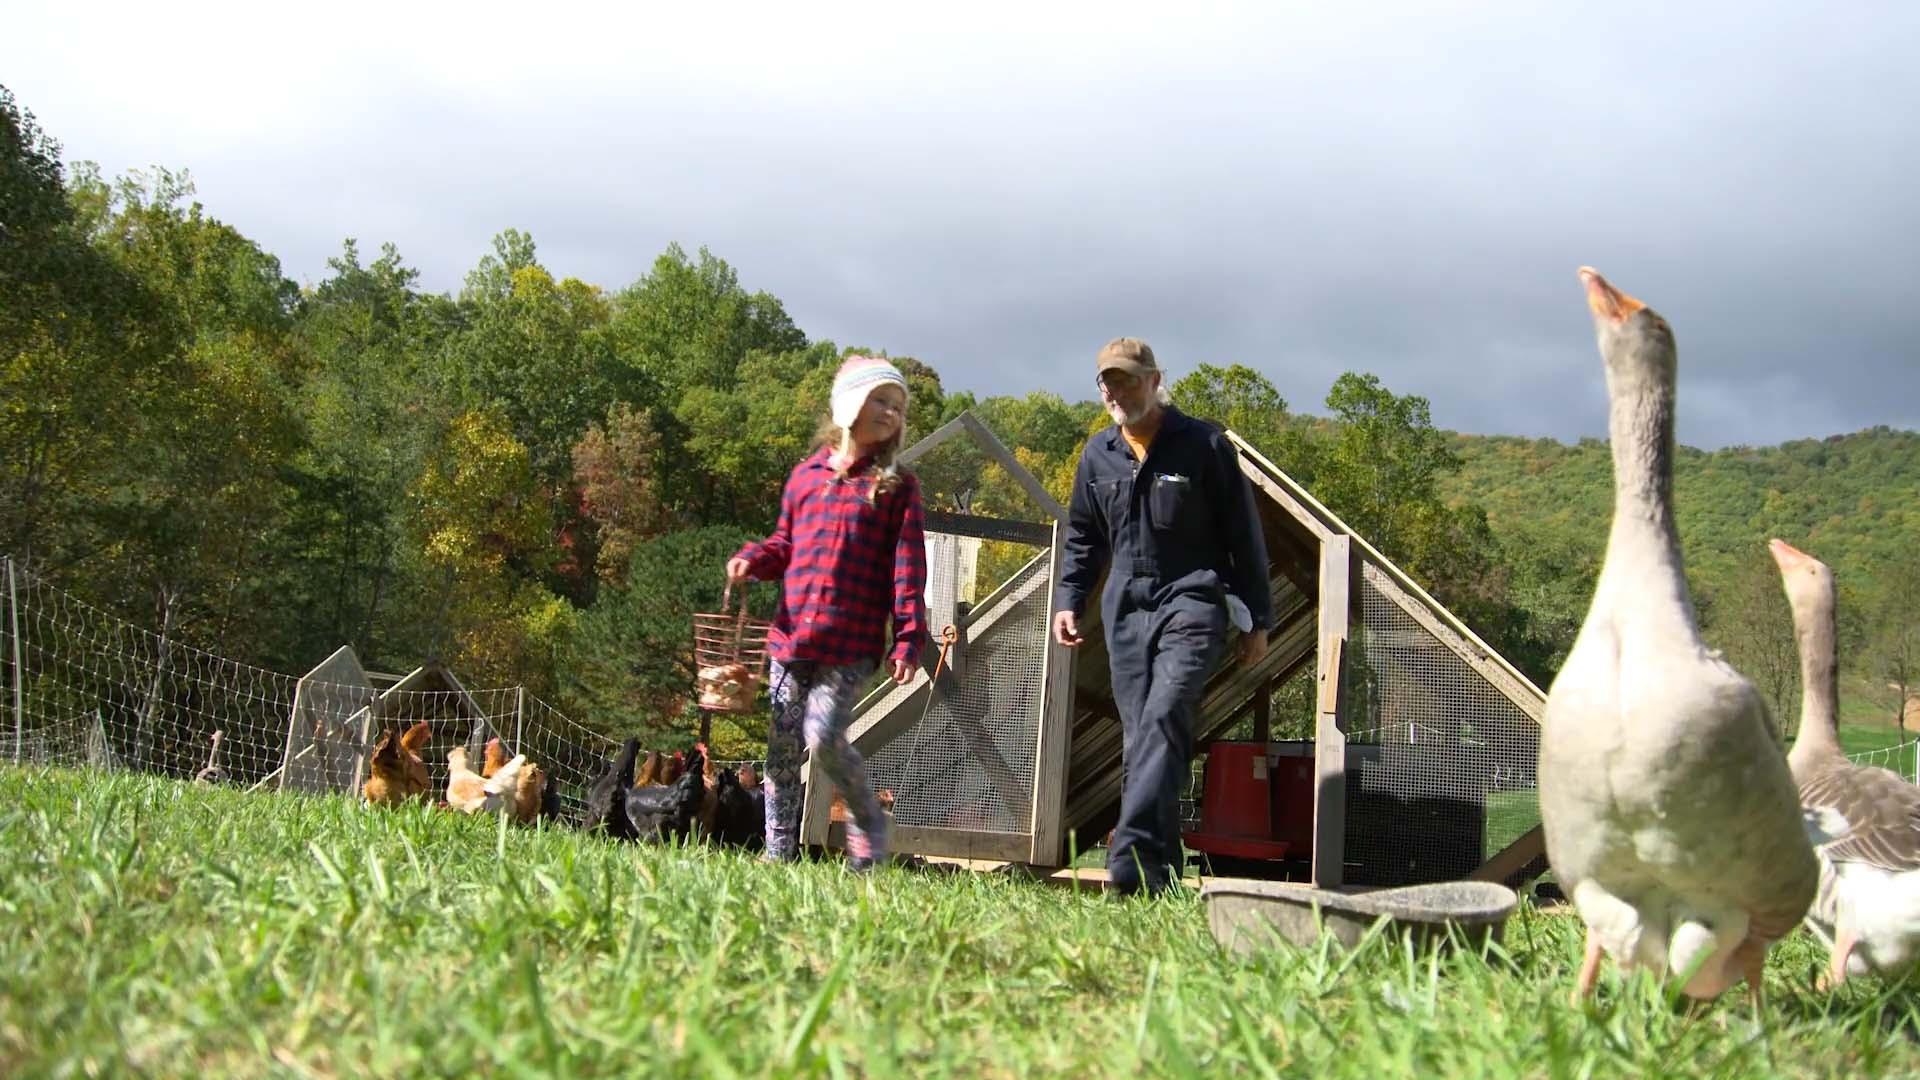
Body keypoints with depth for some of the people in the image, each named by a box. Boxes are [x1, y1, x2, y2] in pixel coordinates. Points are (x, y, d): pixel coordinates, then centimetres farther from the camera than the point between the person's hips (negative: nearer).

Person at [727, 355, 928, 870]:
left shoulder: (897, 486, 3)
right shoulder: (806, 474, 12)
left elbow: (907, 566, -3)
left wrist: (908, 638, -11)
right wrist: (752, 559, -1)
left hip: (850, 645, -4)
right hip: (791, 636, 4)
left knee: (824, 736, -16)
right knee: (781, 747, 6)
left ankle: (868, 823, 8)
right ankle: (778, 851, 15)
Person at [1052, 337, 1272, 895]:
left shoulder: (1204, 445, -2)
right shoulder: (1098, 454, 11)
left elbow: (1243, 535, 2)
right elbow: (1082, 537, 22)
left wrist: (1256, 618, 1)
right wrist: (1068, 600, 9)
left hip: (1191, 601, -5)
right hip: (1127, 609, 5)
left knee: (1164, 715, -23)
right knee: (1138, 738, 4)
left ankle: (1133, 855, -33)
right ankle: (1159, 869, 9)